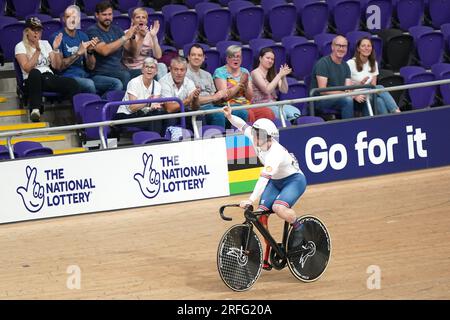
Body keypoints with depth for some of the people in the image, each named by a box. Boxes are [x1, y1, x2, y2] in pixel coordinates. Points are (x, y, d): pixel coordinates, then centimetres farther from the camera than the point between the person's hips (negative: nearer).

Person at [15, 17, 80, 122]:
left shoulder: (45, 43, 20)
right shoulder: (20, 46, 6)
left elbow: (56, 66, 12)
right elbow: (27, 68, -9)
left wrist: (55, 49, -3)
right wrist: (37, 50, -15)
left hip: (49, 78, 4)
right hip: (32, 81, -4)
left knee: (72, 83, -28)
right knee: (35, 73, -42)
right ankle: (35, 109, -42)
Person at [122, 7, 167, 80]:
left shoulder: (149, 34, 6)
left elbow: (158, 56, -8)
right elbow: (134, 54, -17)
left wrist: (153, 37, -18)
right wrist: (141, 37, -26)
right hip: (131, 70, -4)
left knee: (162, 66, -27)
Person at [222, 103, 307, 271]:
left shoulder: (275, 153, -36)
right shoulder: (258, 140, -13)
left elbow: (264, 177, -46)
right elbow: (243, 126, 5)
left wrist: (251, 200, -54)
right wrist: (230, 116, -12)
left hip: (295, 180, -8)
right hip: (276, 181, 8)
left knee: (278, 208, -35)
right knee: (261, 213, -9)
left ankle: (300, 229, -5)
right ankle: (265, 259, -2)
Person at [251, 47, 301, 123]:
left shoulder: (272, 74, 20)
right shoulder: (256, 73, -2)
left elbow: (284, 90, 11)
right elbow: (267, 90, -14)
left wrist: (283, 76, -5)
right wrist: (279, 75, -13)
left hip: (274, 104, 6)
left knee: (296, 112, -24)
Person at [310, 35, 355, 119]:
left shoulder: (345, 66, 12)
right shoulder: (323, 63, -11)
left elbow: (348, 89, 4)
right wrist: (342, 93, -26)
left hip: (339, 98, 7)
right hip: (319, 101, -7)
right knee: (348, 100, -32)